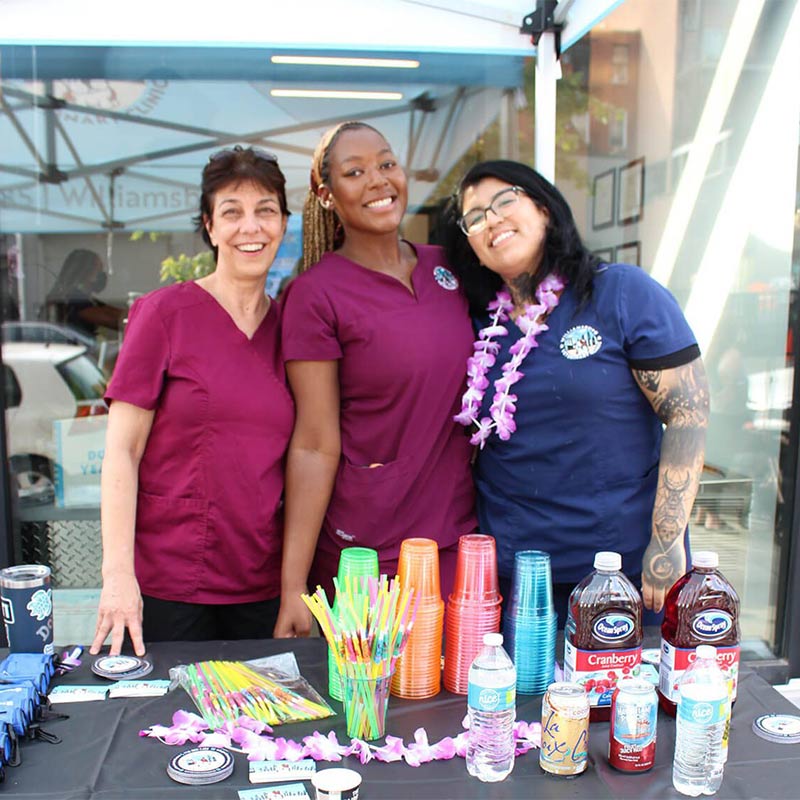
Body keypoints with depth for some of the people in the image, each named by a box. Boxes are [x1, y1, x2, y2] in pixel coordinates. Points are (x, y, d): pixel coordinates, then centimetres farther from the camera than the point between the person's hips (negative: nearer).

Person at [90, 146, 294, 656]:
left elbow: (297, 461, 9)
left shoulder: (289, 327, 6)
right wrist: (118, 573, -14)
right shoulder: (165, 313, -6)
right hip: (168, 584, -3)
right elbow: (122, 449, -7)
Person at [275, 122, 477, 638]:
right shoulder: (316, 294, -10)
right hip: (366, 557, -5)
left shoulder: (447, 267, 6)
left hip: (461, 539, 5)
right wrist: (294, 586, -13)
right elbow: (315, 446, -12)